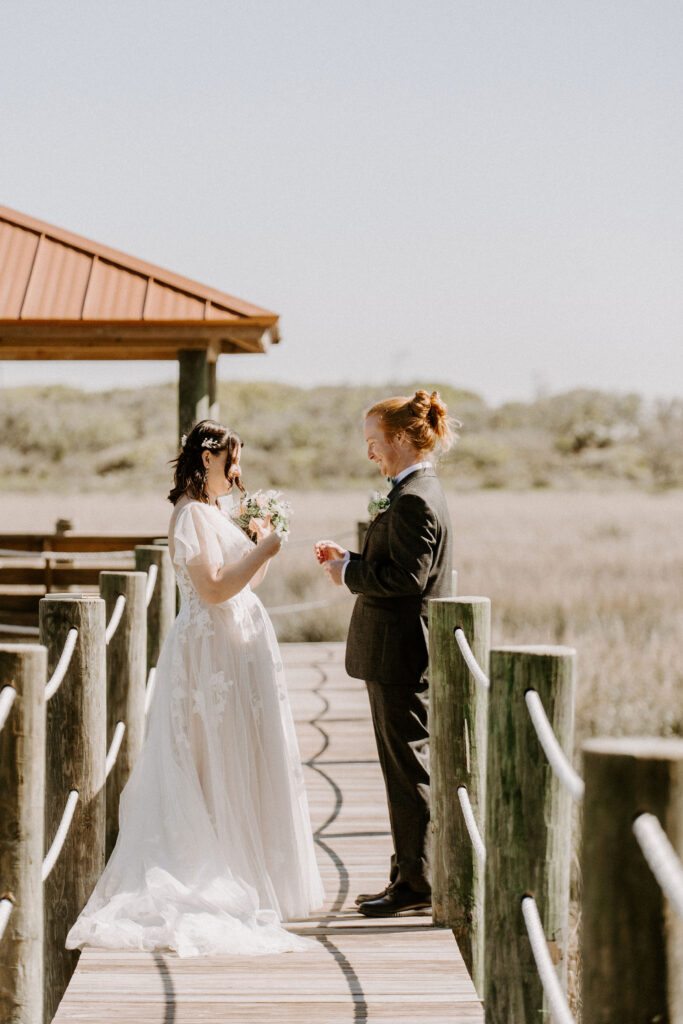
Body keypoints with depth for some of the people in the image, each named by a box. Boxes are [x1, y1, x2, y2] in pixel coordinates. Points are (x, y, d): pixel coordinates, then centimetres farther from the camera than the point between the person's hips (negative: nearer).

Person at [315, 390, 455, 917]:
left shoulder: (414, 500, -18)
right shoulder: (420, 491, 14)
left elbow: (406, 577, -23)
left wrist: (349, 572, -11)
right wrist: (350, 559, 9)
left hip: (402, 655, -11)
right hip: (401, 651, 11)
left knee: (410, 766, -3)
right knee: (405, 767, 14)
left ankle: (416, 882, 4)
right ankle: (411, 877, 20)